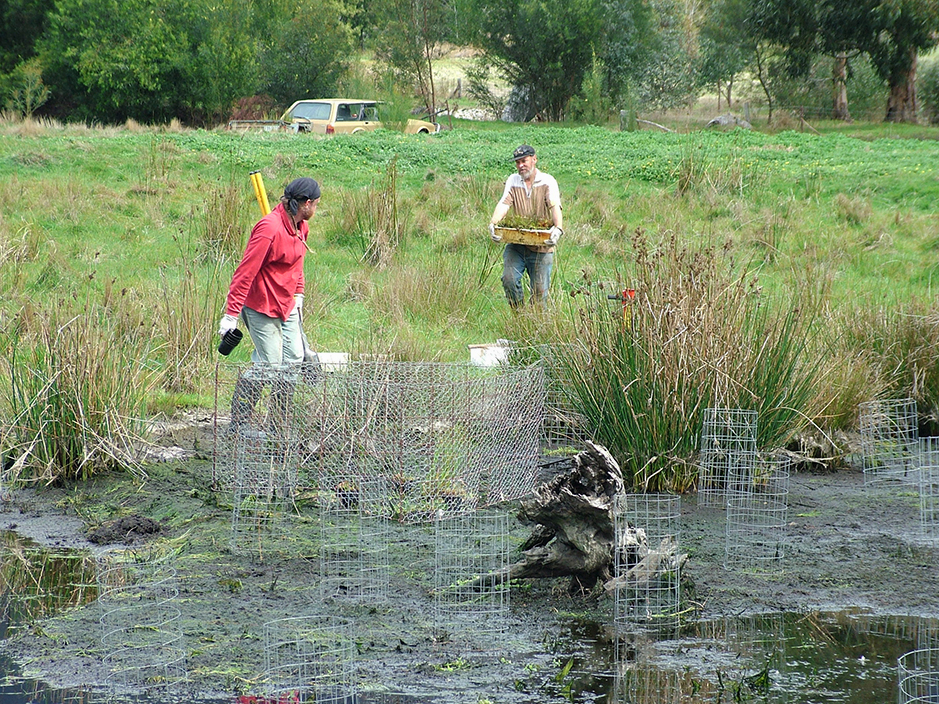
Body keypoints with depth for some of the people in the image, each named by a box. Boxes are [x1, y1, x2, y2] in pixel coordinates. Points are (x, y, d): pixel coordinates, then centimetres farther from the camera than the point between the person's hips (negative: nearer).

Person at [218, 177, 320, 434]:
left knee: (293, 360, 8)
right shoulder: (270, 228, -24)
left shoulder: (300, 227, 5)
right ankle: (238, 424, 1)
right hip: (261, 306, -9)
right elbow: (246, 272, -23)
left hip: (286, 305, 9)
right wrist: (231, 314, -24)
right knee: (269, 365, -9)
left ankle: (278, 423, 18)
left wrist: (298, 294, 15)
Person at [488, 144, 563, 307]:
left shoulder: (547, 181, -1)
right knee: (509, 279, -15)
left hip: (542, 246, -2)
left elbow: (555, 207, -16)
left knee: (539, 291, -1)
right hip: (516, 244, 3)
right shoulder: (513, 181, 9)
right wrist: (493, 223, -24)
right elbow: (503, 204, -4)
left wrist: (558, 228, -36)